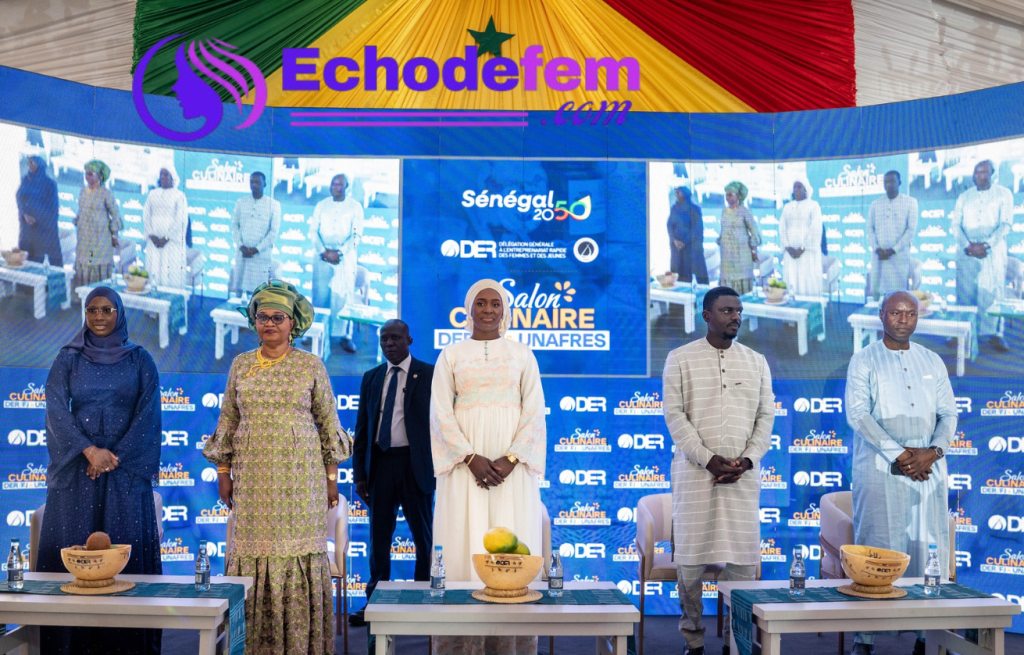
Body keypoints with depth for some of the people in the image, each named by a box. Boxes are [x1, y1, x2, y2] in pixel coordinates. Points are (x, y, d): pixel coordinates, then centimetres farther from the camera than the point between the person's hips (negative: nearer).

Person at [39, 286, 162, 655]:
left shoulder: (139, 359, 6)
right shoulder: (68, 358, 7)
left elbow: (148, 413, -2)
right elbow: (56, 409, -3)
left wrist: (115, 456, -11)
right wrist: (90, 451, -15)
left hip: (126, 467, -1)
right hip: (76, 468, 1)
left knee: (126, 546, -3)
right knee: (70, 546, -2)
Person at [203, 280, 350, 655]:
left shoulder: (311, 366, 3)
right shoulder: (241, 365, 9)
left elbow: (329, 423, 5)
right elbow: (227, 422, 12)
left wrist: (331, 477, 2)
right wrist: (223, 473, 7)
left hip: (299, 475, -2)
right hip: (252, 476, 2)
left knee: (299, 551, -3)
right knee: (254, 550, 0)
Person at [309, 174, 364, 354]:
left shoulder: (355, 207, 3)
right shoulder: (321, 205, 10)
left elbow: (357, 235, -2)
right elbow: (313, 231, 7)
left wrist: (339, 252, -12)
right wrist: (324, 251, -8)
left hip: (345, 257, -2)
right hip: (322, 257, 2)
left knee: (343, 296, -6)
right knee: (319, 295, 1)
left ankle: (345, 335, -2)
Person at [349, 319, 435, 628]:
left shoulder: (428, 374, 0)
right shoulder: (371, 378, 11)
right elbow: (362, 428, 11)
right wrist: (359, 473, 5)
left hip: (415, 463, -3)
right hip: (380, 464, 4)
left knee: (423, 536, 6)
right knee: (379, 538, 8)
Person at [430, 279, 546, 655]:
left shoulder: (523, 355, 9)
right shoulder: (451, 356, 8)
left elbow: (534, 413, 3)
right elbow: (441, 413, 0)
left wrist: (509, 460, -11)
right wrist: (471, 459, -12)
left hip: (513, 464, 0)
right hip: (464, 463, 0)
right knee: (463, 544, -3)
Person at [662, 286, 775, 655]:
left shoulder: (757, 362, 11)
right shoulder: (681, 359, 2)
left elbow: (765, 416, 8)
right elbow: (674, 415, -4)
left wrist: (747, 461, -6)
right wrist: (709, 460, -13)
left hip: (744, 474, 2)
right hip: (694, 472, -2)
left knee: (743, 556, 1)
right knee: (690, 555, 0)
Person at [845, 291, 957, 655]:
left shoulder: (932, 362, 15)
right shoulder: (864, 361, 3)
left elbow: (948, 413, 11)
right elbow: (857, 414, -7)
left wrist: (933, 451, -7)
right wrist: (899, 454, -14)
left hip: (928, 468, 4)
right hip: (880, 468, -4)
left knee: (929, 548, 0)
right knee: (875, 547, -5)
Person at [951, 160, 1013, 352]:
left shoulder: (1003, 194, 5)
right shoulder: (964, 197, 12)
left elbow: (1006, 224, -3)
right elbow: (956, 225, 6)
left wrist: (986, 245, -15)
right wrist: (968, 246, -10)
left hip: (993, 251, -2)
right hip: (966, 253, 2)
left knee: (992, 292, -6)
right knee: (964, 292, -2)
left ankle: (994, 334, -4)